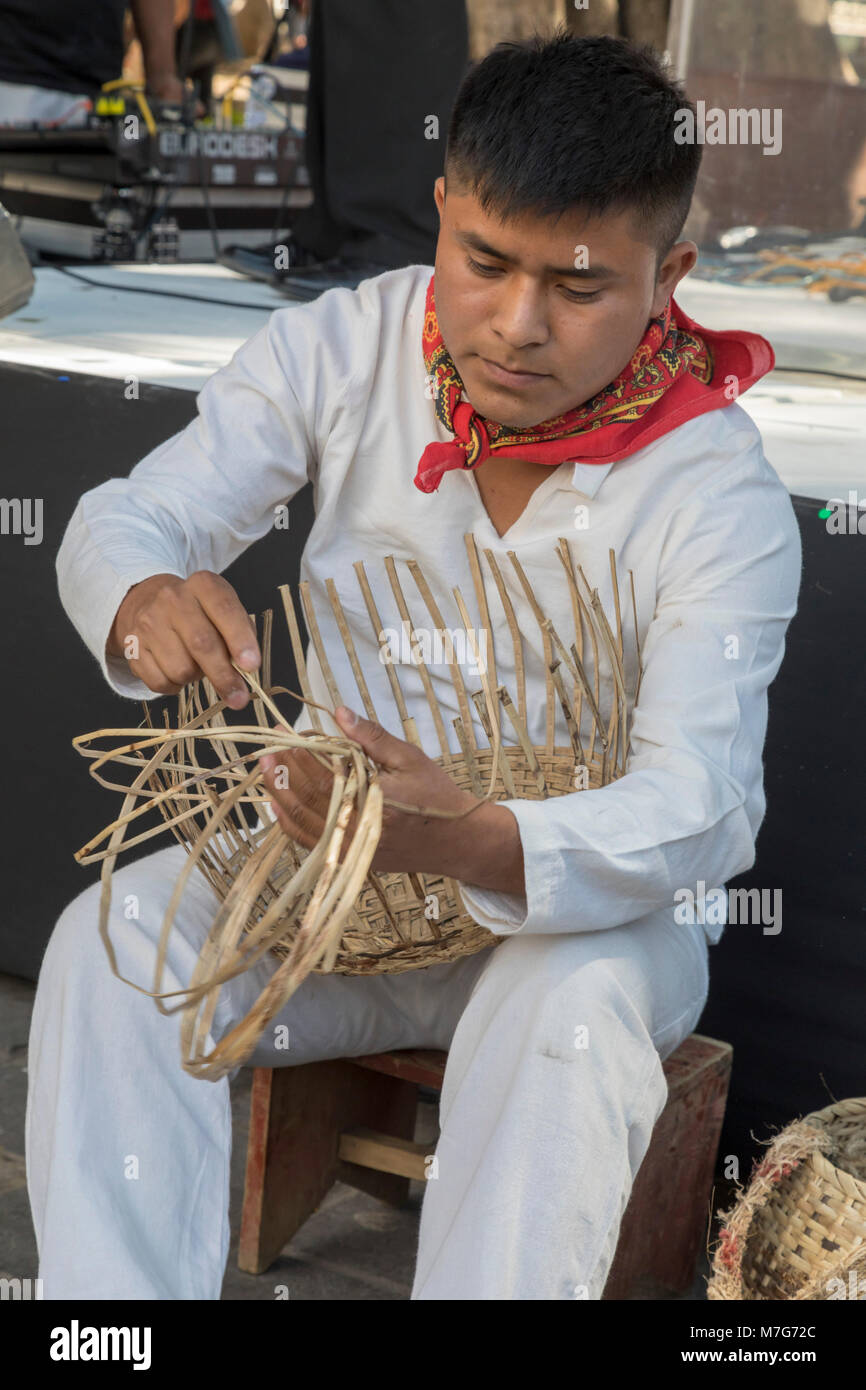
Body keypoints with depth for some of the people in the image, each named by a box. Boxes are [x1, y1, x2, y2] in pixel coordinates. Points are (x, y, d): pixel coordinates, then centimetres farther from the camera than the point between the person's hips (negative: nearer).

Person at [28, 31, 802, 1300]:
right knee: (113, 940, -22)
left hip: (588, 904, -2)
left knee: (579, 1004, -36)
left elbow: (696, 804, -27)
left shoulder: (719, 491, -18)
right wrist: (148, 604, -38)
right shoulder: (339, 350, -9)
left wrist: (469, 843, -50)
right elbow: (123, 520, -10)